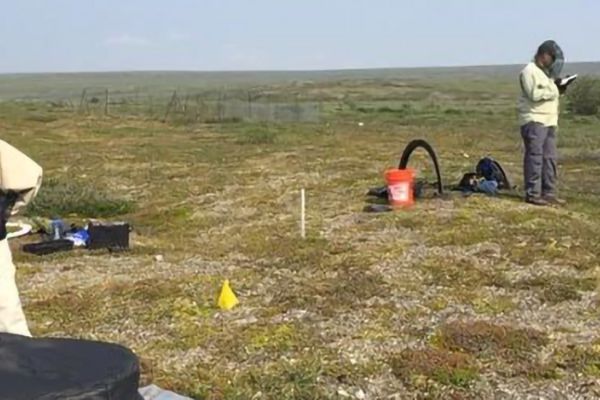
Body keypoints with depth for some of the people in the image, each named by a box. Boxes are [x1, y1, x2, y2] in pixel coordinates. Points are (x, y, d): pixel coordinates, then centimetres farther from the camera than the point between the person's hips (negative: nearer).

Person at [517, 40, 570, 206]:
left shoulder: (547, 72, 22)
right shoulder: (529, 71, -6)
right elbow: (534, 94, -18)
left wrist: (559, 89, 4)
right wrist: (554, 89, -11)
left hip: (549, 121, 9)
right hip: (534, 121, -9)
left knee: (550, 158, 6)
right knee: (535, 157, -8)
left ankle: (549, 193, 10)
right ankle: (532, 194, -5)